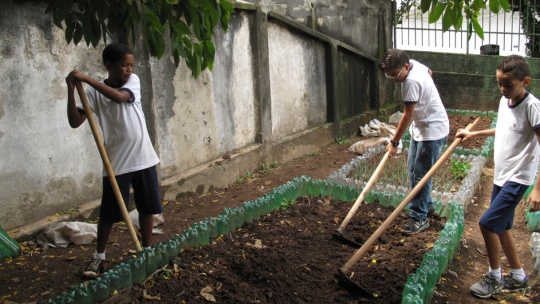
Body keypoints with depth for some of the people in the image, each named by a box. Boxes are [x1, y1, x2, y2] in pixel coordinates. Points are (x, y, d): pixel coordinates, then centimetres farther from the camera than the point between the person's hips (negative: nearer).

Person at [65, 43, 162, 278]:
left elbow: (118, 96, -21)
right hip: (116, 162, -2)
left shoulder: (133, 81, 0)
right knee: (109, 213, 3)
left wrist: (87, 79, -23)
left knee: (147, 208, 11)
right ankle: (99, 256, 21)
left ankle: (147, 250, 28)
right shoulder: (94, 94, -4)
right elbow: (75, 122, -11)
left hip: (144, 159, 2)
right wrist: (71, 89, -19)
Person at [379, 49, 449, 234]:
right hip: (420, 128, 11)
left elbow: (407, 115, -24)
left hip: (433, 131, -11)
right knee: (413, 169, 17)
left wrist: (394, 142, -17)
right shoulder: (414, 64, 0)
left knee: (420, 174, -8)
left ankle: (419, 217, 0)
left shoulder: (412, 82, -29)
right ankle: (426, 204, 33)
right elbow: (429, 71, 24)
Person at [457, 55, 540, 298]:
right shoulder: (505, 101, 6)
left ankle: (494, 277, 10)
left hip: (518, 178, -8)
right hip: (501, 176, 9)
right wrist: (474, 134, 26)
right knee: (500, 226, 15)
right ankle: (518, 276, 32)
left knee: (487, 223, -10)